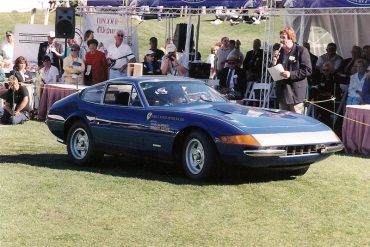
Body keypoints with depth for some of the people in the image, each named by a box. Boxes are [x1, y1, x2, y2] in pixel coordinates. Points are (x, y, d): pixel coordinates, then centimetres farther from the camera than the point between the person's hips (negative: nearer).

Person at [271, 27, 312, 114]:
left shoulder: (301, 51, -6)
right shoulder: (280, 52, 14)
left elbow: (308, 70, -12)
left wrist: (291, 74, -20)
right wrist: (274, 62, -2)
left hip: (295, 94, -7)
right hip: (282, 93, 7)